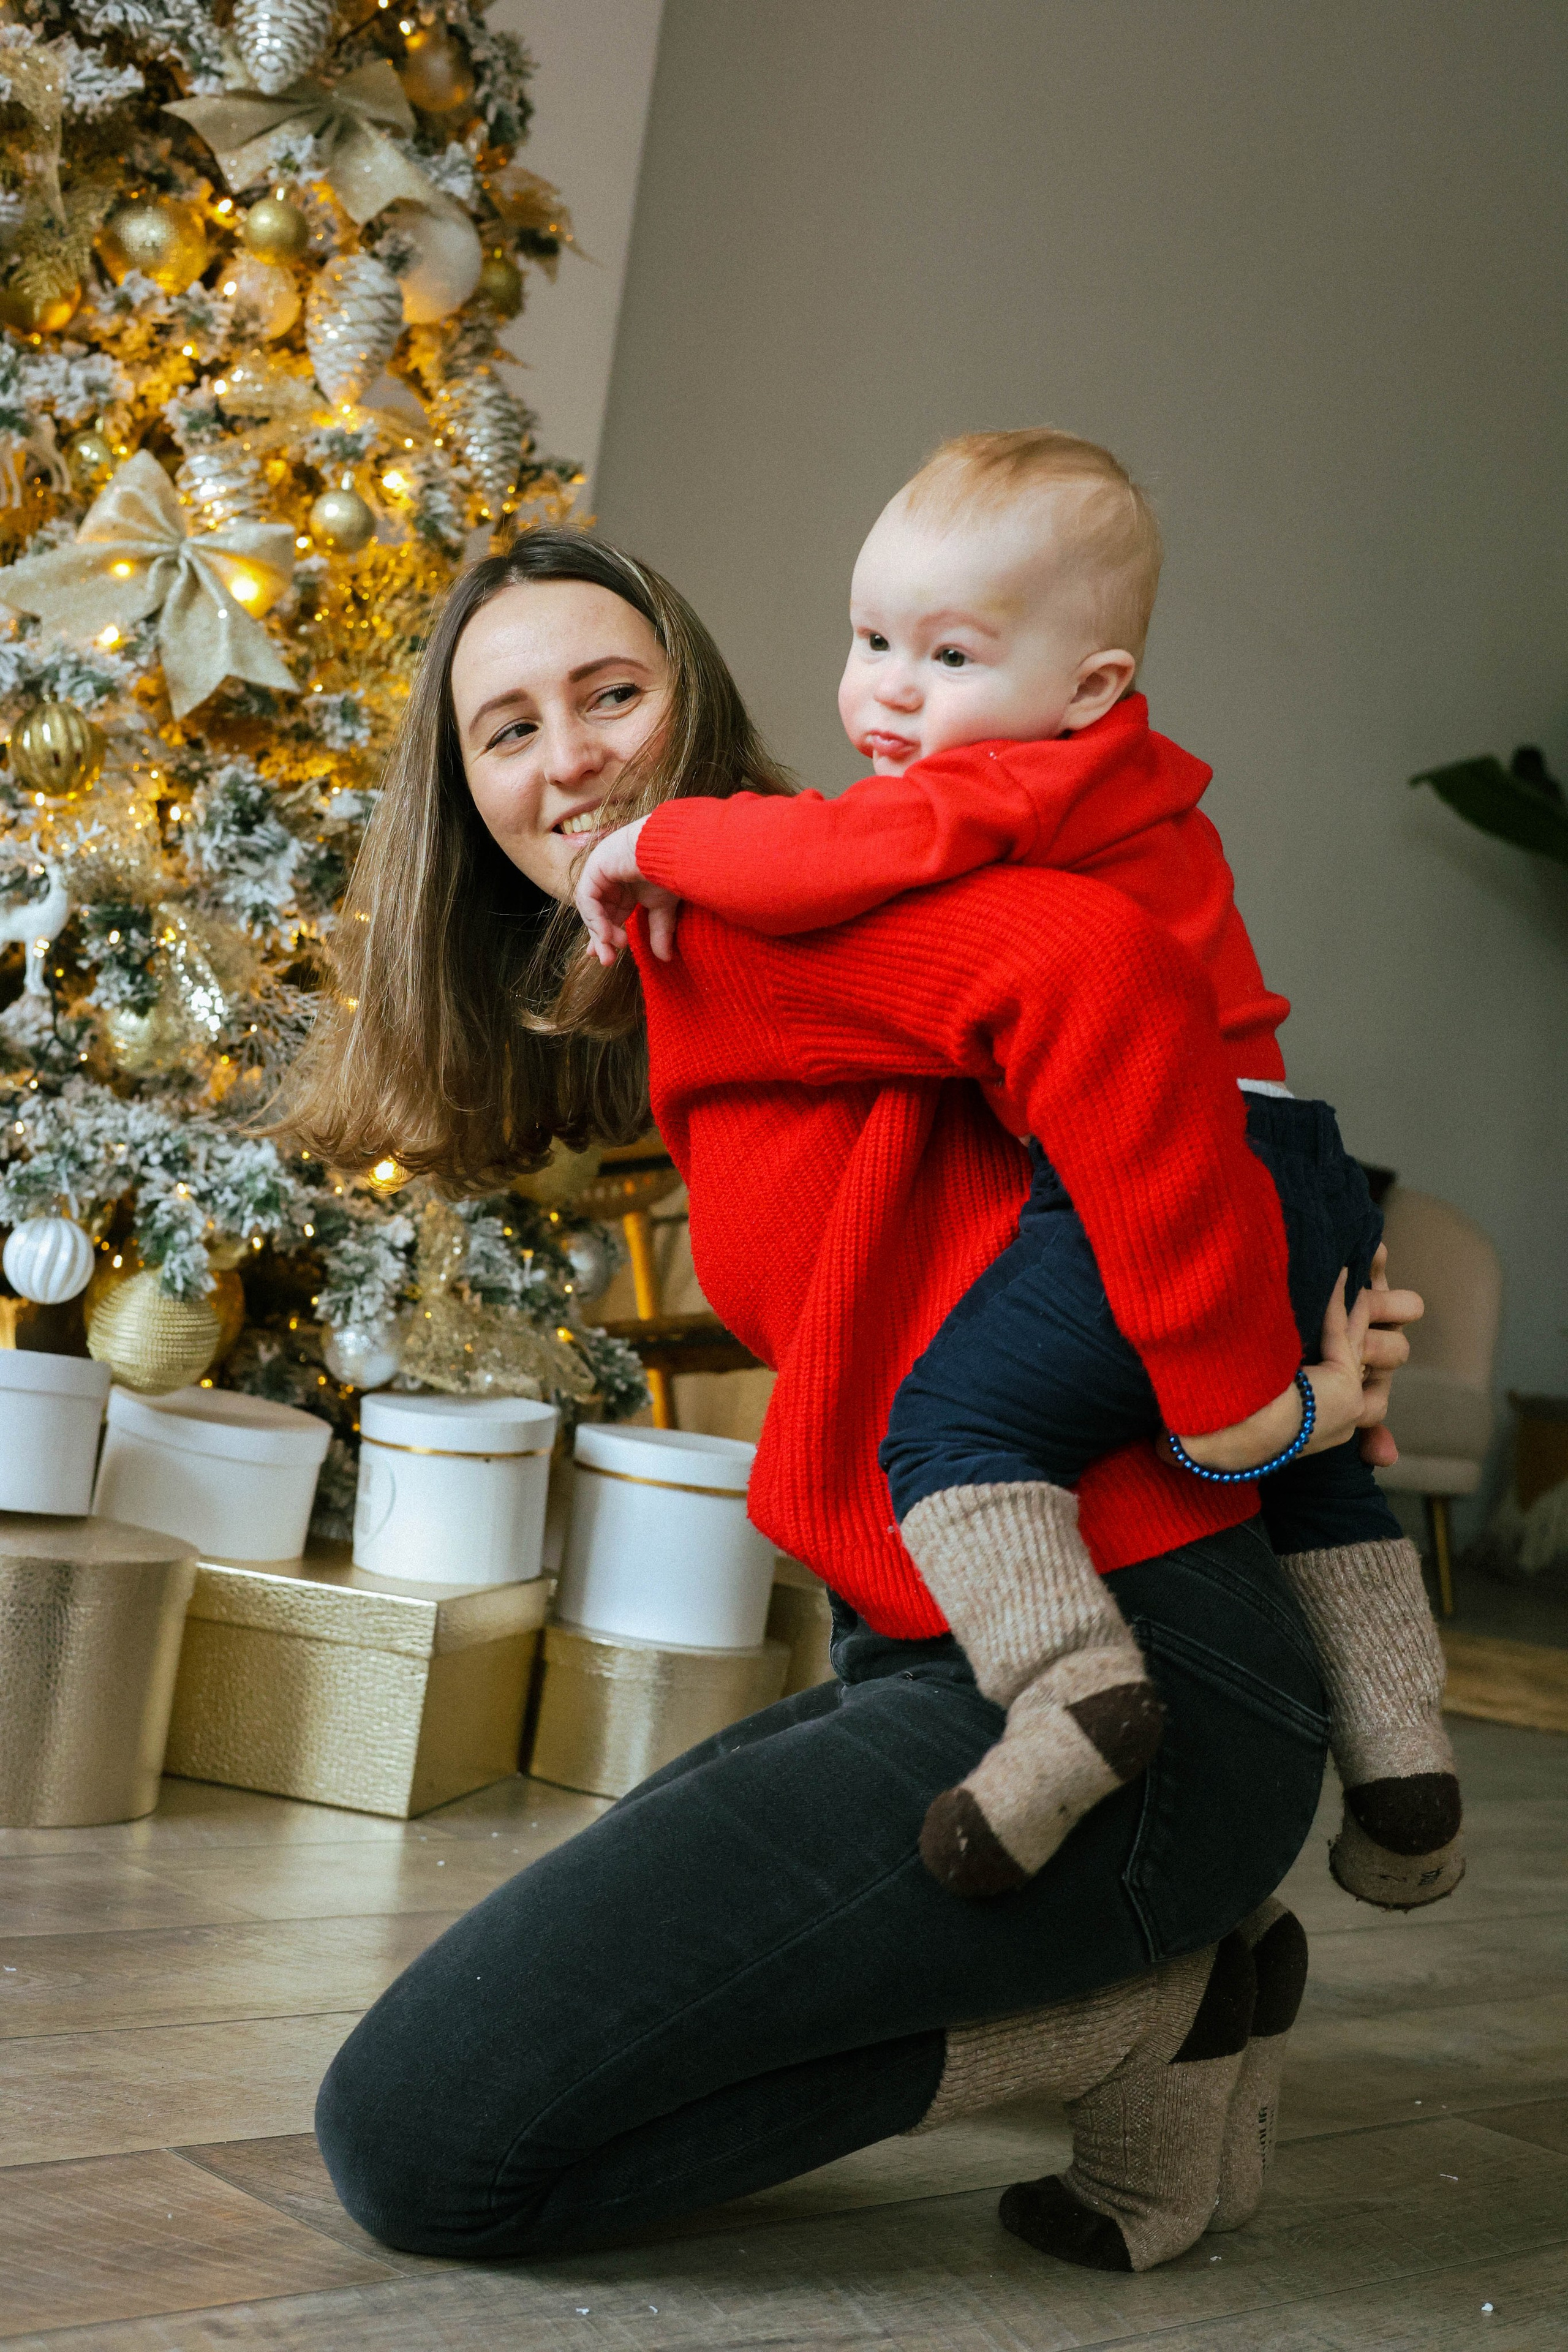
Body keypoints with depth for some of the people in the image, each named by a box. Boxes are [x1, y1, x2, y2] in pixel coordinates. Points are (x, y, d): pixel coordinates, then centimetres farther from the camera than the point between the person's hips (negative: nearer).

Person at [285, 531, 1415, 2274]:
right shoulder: (677, 1018, 21)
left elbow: (1102, 968, -29)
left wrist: (1240, 1384, -21)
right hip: (954, 1663, 10)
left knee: (419, 2132, -11)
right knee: (554, 1949, 29)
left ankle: (1126, 2014, -2)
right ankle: (1159, 1957, 16)